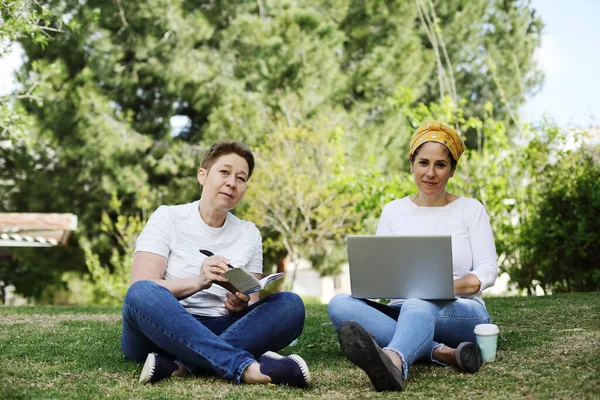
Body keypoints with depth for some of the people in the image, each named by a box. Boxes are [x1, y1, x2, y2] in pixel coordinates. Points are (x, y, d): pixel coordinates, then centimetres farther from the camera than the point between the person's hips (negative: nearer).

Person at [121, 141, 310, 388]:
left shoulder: (249, 234, 13)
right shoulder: (168, 218, 2)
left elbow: (253, 307, 9)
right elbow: (140, 288, -11)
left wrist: (241, 306, -17)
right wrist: (198, 282, -29)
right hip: (162, 331, -3)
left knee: (291, 304, -19)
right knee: (143, 294, -35)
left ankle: (181, 366, -35)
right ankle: (244, 366, -44)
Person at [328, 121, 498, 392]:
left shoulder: (470, 209, 8)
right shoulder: (393, 211, 14)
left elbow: (487, 271, 0)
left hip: (461, 313, -3)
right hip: (404, 312, 3)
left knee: (420, 305, -40)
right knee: (340, 304, -27)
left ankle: (394, 362, -75)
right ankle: (442, 353, -40)